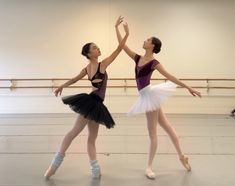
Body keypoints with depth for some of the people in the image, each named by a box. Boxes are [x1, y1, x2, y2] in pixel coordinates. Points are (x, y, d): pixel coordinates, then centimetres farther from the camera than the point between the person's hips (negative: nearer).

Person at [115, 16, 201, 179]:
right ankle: (182, 155, 26)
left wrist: (188, 87, -7)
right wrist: (117, 27, 10)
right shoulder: (138, 58, 10)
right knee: (167, 126, 14)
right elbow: (122, 45, 10)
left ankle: (149, 166, 13)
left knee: (153, 133, 2)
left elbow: (170, 76, -8)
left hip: (150, 95, -7)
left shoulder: (154, 62, -9)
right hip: (146, 96, 7)